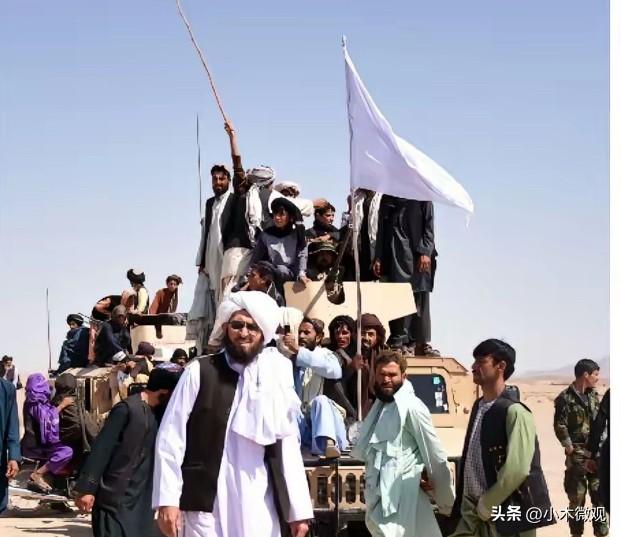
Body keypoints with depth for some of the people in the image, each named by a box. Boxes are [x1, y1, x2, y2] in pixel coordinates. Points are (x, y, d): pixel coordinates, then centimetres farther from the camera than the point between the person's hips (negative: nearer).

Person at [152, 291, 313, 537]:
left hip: (259, 503, 2)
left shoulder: (277, 378, 7)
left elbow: (288, 445, 10)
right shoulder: (200, 372, 0)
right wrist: (168, 499, -8)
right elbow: (171, 437, -1)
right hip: (206, 501, -2)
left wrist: (299, 508, 8)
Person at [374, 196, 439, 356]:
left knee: (421, 297, -1)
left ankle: (422, 344, 1)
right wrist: (378, 257, 6)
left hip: (419, 253, -1)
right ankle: (399, 341, -6)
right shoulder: (388, 197, 14)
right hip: (396, 254, 1)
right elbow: (382, 227, 14)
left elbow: (428, 225, 3)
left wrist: (426, 252, -9)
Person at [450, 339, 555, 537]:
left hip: (507, 516, -7)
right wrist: (468, 504, 8)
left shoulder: (515, 412, -15)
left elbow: (517, 470, -22)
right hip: (473, 514, 7)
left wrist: (485, 506, -14)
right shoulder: (479, 407, 10)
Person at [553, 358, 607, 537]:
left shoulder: (594, 396, 11)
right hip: (578, 455, -5)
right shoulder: (566, 397, -8)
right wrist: (570, 449, -15)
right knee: (577, 498, 3)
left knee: (601, 496, 4)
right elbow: (560, 426, -12)